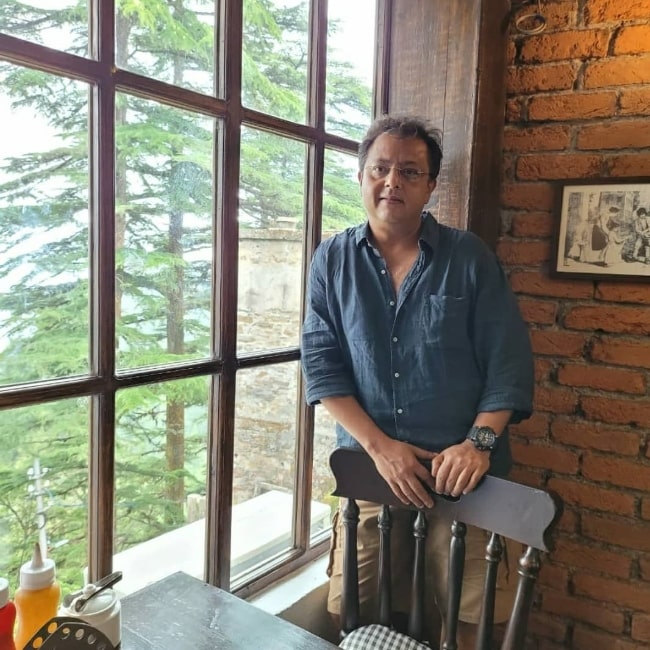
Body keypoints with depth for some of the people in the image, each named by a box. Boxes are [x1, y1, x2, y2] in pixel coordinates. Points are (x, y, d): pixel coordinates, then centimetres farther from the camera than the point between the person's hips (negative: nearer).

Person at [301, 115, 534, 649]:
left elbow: (508, 360, -2)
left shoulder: (469, 257, 1)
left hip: (462, 472, -1)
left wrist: (479, 442, -14)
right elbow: (321, 363, -4)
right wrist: (380, 445, -12)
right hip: (367, 466, 1)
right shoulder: (333, 260, 3)